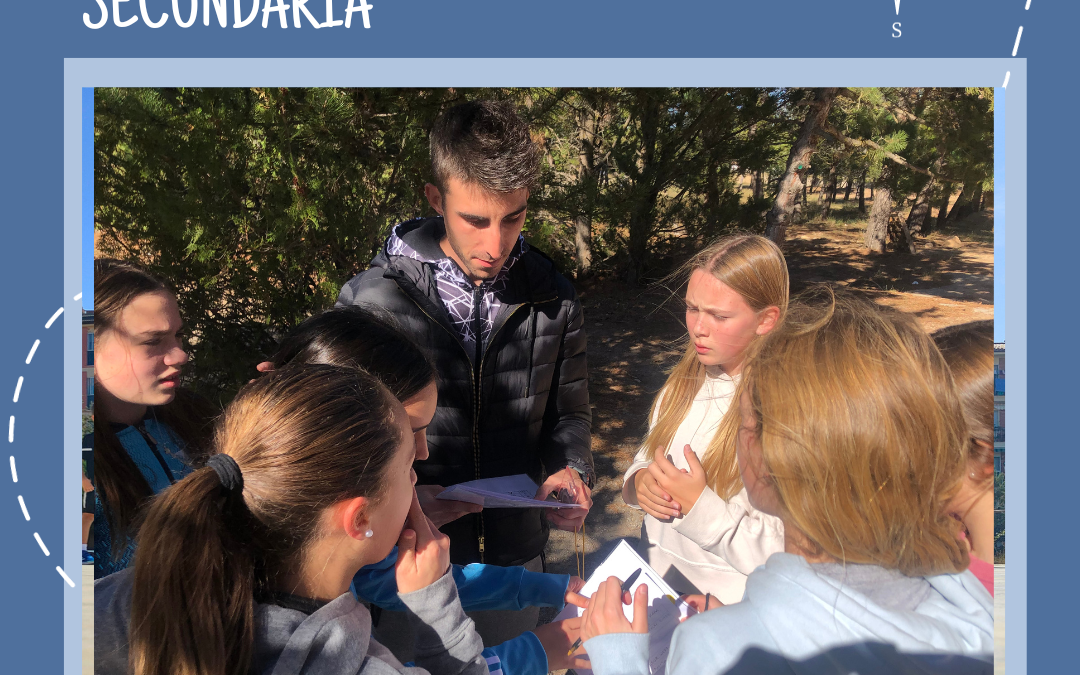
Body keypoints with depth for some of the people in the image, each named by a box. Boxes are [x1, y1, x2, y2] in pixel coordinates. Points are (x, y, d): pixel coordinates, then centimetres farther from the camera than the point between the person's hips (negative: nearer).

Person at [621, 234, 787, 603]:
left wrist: (700, 506, -22)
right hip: (657, 576, 6)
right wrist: (639, 483, -5)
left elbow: (786, 557, -18)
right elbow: (646, 461, 16)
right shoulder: (687, 382, 4)